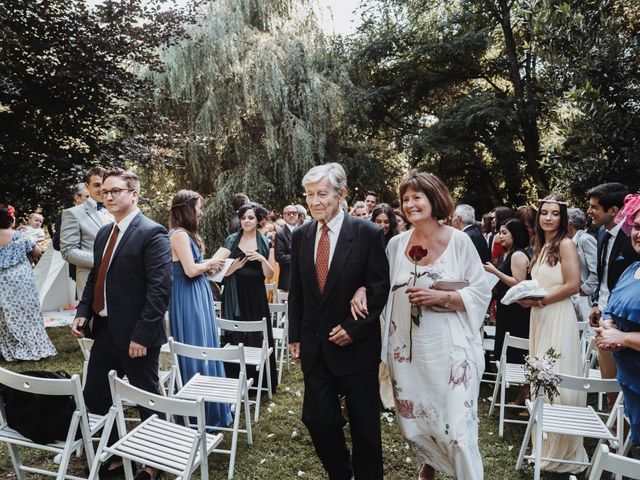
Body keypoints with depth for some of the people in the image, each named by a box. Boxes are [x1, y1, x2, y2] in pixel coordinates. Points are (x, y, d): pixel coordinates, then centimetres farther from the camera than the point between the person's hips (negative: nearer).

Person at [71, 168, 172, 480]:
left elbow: (160, 288, -20)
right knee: (94, 397, 15)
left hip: (136, 337, -8)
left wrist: (142, 335, -23)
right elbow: (95, 278, 18)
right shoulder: (104, 233, 11)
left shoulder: (152, 233, -14)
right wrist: (83, 313, 3)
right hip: (104, 332, 8)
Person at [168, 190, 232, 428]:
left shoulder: (186, 234, 13)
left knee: (203, 349, 16)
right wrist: (210, 263, -6)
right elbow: (190, 270, -21)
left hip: (197, 295, 10)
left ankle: (208, 407, 29)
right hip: (189, 298, -10)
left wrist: (208, 267, 7)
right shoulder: (180, 234, -17)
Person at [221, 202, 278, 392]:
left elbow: (270, 274, 1)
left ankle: (258, 382, 15)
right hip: (234, 296, 0)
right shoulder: (231, 240, 5)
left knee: (257, 338, 1)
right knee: (235, 338, 0)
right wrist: (233, 267, -14)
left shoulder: (266, 243, 4)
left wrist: (262, 259, -17)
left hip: (256, 296, 0)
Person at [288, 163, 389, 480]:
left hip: (355, 345, -4)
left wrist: (353, 329, -13)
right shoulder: (300, 235, 4)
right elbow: (295, 291, 9)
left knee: (364, 424, 10)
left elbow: (380, 288, -8)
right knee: (317, 419, 9)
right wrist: (295, 335, 7)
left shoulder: (368, 233, -10)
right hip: (314, 345, 4)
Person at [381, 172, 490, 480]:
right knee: (413, 421, 16)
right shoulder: (396, 244, 5)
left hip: (449, 348, -3)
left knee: (458, 428, -4)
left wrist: (440, 297, -17)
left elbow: (481, 293, -4)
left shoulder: (459, 241, -5)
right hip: (408, 348, 4)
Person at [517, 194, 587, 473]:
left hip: (558, 318, -9)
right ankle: (545, 442, 26)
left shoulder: (566, 244, -9)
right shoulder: (542, 247, 15)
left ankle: (562, 449, 11)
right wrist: (526, 296, 4)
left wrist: (538, 300, -14)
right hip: (539, 318, 9)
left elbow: (573, 285, -17)